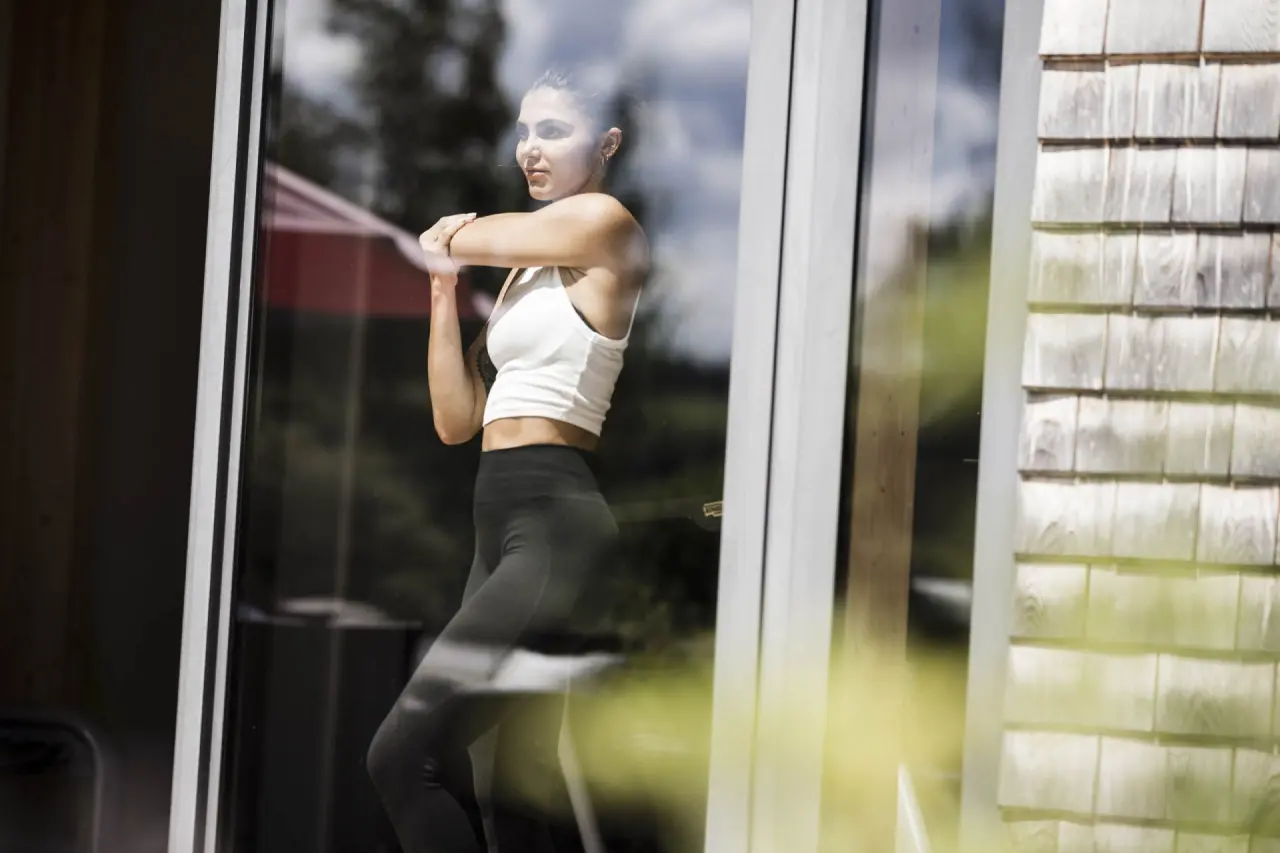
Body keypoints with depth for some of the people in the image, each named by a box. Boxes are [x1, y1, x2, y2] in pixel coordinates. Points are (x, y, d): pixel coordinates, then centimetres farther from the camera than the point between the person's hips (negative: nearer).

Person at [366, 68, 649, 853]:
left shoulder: (602, 226, -6)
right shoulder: (528, 269, 20)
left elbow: (450, 236, 3)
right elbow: (457, 420, 16)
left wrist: (449, 242, 25)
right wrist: (444, 286, 8)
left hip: (554, 524, -9)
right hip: (504, 529, 9)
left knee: (403, 755, -17)